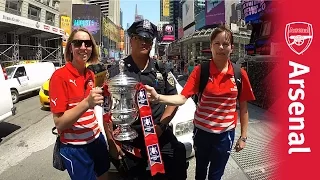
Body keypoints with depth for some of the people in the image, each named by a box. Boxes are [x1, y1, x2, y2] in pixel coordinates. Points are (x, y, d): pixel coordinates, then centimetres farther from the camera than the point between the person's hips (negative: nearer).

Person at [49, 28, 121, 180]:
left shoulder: (90, 75, 4)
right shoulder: (60, 76, -16)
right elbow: (59, 123, -19)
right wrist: (86, 103, -32)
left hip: (97, 139, 7)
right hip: (75, 148, -6)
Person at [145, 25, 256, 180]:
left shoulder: (240, 74, -6)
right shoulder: (200, 71, -10)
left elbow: (243, 107, 1)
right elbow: (182, 98, -20)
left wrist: (243, 137, 2)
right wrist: (158, 97, -37)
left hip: (225, 133, 0)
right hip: (202, 131, 0)